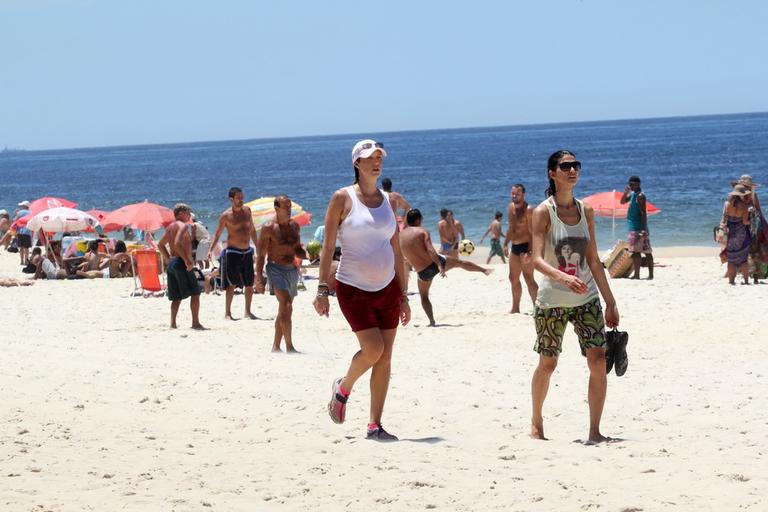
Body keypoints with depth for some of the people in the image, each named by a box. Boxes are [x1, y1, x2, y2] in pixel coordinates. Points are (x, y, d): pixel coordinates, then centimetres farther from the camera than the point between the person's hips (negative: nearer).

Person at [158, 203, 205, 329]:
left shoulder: (170, 227, 17)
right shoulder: (184, 226, -10)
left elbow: (160, 245, 21)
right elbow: (177, 243, -24)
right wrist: (187, 260, -21)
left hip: (171, 262, 9)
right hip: (181, 263, -9)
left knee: (177, 296, 12)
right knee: (195, 293, -4)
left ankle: (173, 323, 5)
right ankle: (195, 323, -9)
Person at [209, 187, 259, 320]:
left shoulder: (247, 210, 8)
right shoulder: (226, 216, -7)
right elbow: (217, 234, -3)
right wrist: (211, 250, -14)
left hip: (247, 252, 5)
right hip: (232, 252, -5)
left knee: (250, 284, 7)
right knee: (232, 284, -8)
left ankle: (248, 312, 18)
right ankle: (227, 313, -2)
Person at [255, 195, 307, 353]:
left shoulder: (294, 226, 11)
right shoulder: (269, 228, -8)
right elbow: (261, 255, -7)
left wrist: (307, 255, -2)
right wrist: (259, 278, -13)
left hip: (292, 270, 7)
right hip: (276, 268, -7)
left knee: (283, 310, 12)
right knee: (286, 307, -19)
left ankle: (276, 347, 22)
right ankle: (289, 347, -18)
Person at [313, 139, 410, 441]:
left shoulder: (387, 201, 9)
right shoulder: (343, 198, -5)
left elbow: (397, 251, 13)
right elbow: (328, 246, -6)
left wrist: (403, 296, 12)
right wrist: (322, 289, -13)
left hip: (387, 288, 5)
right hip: (354, 288, -5)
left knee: (385, 358, 0)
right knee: (373, 349, -18)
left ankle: (375, 425, 6)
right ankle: (343, 388, 13)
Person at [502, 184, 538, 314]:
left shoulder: (528, 210, -15)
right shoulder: (510, 207, 10)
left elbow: (532, 232, -20)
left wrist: (529, 252, -27)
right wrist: (505, 244, 19)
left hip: (526, 246, -9)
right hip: (515, 247, 9)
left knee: (528, 278, -13)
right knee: (513, 278, 14)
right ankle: (515, 308, 23)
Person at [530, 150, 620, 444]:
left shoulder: (585, 211, 6)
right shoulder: (543, 212, -9)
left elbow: (593, 261, 11)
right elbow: (537, 259, -20)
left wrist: (610, 303, 10)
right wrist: (563, 277, -38)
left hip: (586, 298, 4)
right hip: (552, 299, -4)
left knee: (599, 361, -9)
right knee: (547, 364, 7)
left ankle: (594, 431, -4)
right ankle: (536, 423, 29)